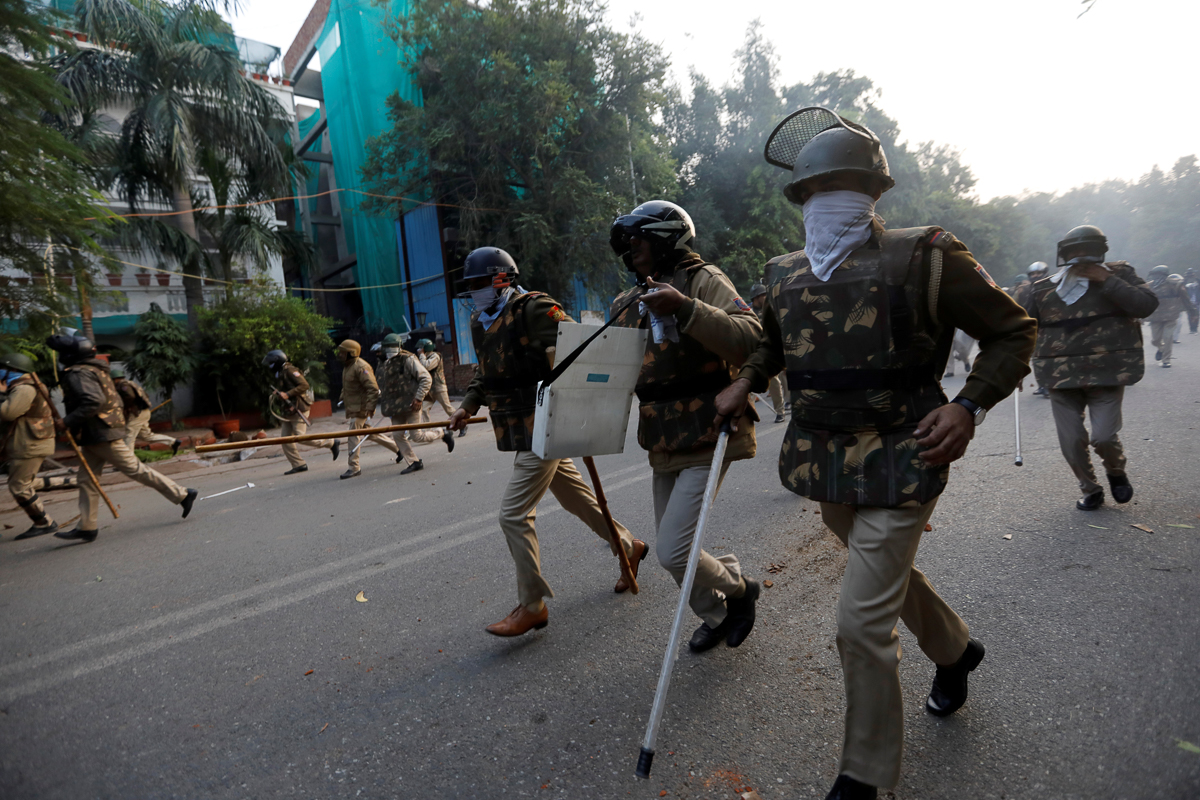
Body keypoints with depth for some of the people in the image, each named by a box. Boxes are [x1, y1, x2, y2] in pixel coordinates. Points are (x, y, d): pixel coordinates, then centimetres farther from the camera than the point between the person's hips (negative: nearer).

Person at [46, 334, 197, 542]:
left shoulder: (78, 374, -14)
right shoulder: (95, 370, 15)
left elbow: (93, 401, -29)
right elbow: (115, 400, 18)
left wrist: (67, 422, -22)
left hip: (101, 435, -10)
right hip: (95, 436, 10)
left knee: (136, 469, -5)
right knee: (87, 479, 10)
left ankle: (182, 495, 1)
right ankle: (87, 528, 14)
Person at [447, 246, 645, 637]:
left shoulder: (535, 309, -14)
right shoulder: (480, 322, 13)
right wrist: (468, 404, 10)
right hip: (521, 431, 9)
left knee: (514, 514, -9)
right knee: (576, 497, 19)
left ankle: (531, 605, 6)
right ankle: (628, 547, 39)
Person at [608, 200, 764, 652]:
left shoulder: (703, 281, -10)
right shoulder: (627, 305, 11)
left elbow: (750, 339, -24)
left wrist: (685, 307, -32)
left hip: (706, 441, -8)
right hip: (664, 446, 8)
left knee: (672, 551, -10)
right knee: (670, 550, 16)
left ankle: (737, 590, 22)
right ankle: (716, 617, 42)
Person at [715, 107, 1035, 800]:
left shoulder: (923, 258, -10)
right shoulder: (788, 277, 5)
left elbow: (1013, 331, -2)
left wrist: (970, 406, -17)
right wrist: (746, 382, 8)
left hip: (899, 466, -6)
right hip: (824, 464, 6)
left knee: (864, 621, -4)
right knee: (889, 573, 26)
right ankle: (956, 650, 58)